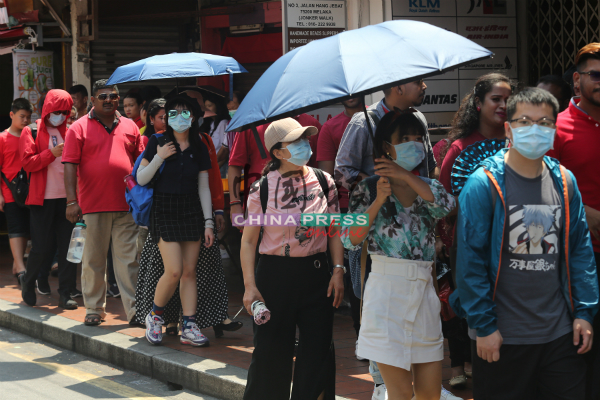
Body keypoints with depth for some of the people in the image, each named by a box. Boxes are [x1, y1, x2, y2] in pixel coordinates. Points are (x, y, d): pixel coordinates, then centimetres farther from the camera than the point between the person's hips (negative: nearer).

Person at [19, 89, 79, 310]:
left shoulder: (68, 132, 13)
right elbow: (27, 163, -8)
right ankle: (28, 282, 24)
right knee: (42, 248, -2)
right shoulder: (32, 132, 2)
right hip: (43, 199, -3)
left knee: (67, 247, -1)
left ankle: (65, 294, 5)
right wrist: (52, 153, -17)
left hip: (66, 197, 4)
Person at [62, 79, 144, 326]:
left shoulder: (130, 127, 12)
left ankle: (134, 309, 5)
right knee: (93, 260, 6)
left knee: (128, 259, 2)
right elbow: (70, 165, -4)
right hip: (93, 204, -2)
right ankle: (94, 309, 15)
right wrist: (72, 201, -12)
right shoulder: (79, 128, 2)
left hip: (127, 204, 2)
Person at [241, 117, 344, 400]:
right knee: (271, 351, 3)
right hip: (275, 274, -2)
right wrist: (250, 286, -9)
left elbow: (335, 231, 8)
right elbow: (248, 240, -3)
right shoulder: (262, 188, -6)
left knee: (317, 350, 2)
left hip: (316, 273, 2)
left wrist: (338, 271, 0)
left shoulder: (324, 181, 2)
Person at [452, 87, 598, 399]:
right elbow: (470, 259, -10)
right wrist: (483, 325, -12)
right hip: (503, 338, -4)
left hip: (561, 334, 4)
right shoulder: (483, 184, -10)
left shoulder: (564, 181, 5)